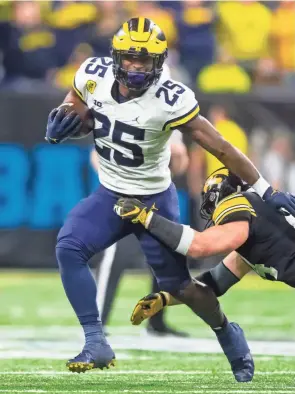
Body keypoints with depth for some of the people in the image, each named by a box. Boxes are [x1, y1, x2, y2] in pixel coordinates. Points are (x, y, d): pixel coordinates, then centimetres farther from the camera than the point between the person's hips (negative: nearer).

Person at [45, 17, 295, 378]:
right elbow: (76, 100, 12)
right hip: (110, 196, 4)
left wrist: (265, 191, -23)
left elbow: (219, 148, -24)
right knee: (69, 249, -18)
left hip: (154, 201, -4)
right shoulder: (95, 75, -14)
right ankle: (96, 345, -11)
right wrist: (63, 120, -12)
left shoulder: (169, 101, -28)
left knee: (179, 284, 2)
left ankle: (230, 337, 32)